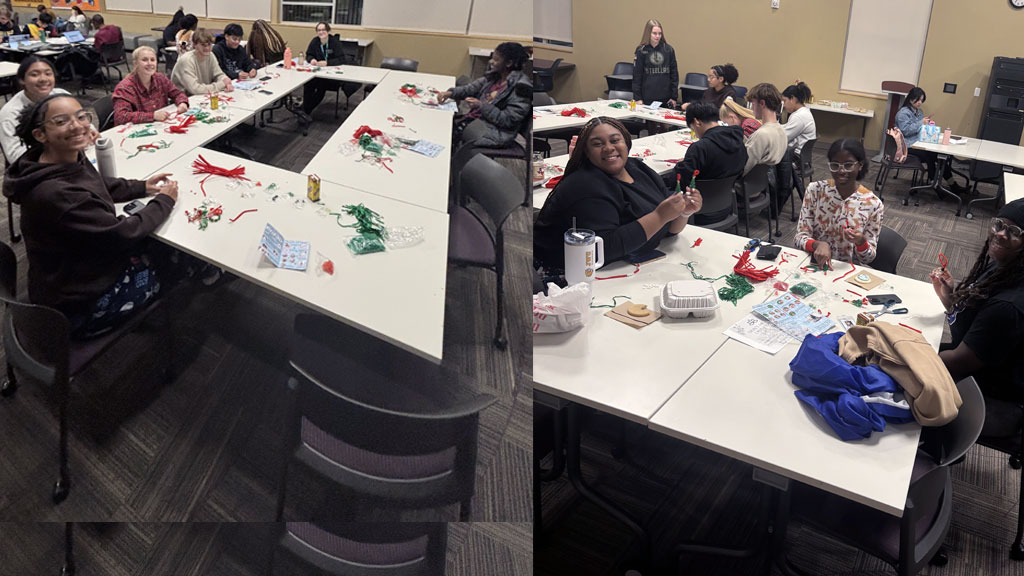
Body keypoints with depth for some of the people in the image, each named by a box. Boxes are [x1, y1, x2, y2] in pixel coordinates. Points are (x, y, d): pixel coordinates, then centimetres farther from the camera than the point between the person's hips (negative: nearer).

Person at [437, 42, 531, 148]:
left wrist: (481, 106, -23)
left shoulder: (520, 88, -17)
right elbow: (471, 88, 13)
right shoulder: (493, 76, 8)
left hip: (496, 132, -8)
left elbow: (508, 120, -20)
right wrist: (451, 92, -6)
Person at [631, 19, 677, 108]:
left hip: (666, 98, 1)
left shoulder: (668, 50, 4)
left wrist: (674, 96, 4)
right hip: (647, 98, -1)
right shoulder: (641, 51, 0)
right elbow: (637, 76, 1)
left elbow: (674, 74, 7)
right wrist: (638, 98, -3)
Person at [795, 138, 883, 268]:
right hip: (815, 266, -1)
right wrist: (818, 244, -23)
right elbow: (801, 237, -3)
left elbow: (868, 259, 0)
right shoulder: (815, 190, -3)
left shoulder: (872, 204, -6)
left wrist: (861, 242, -20)